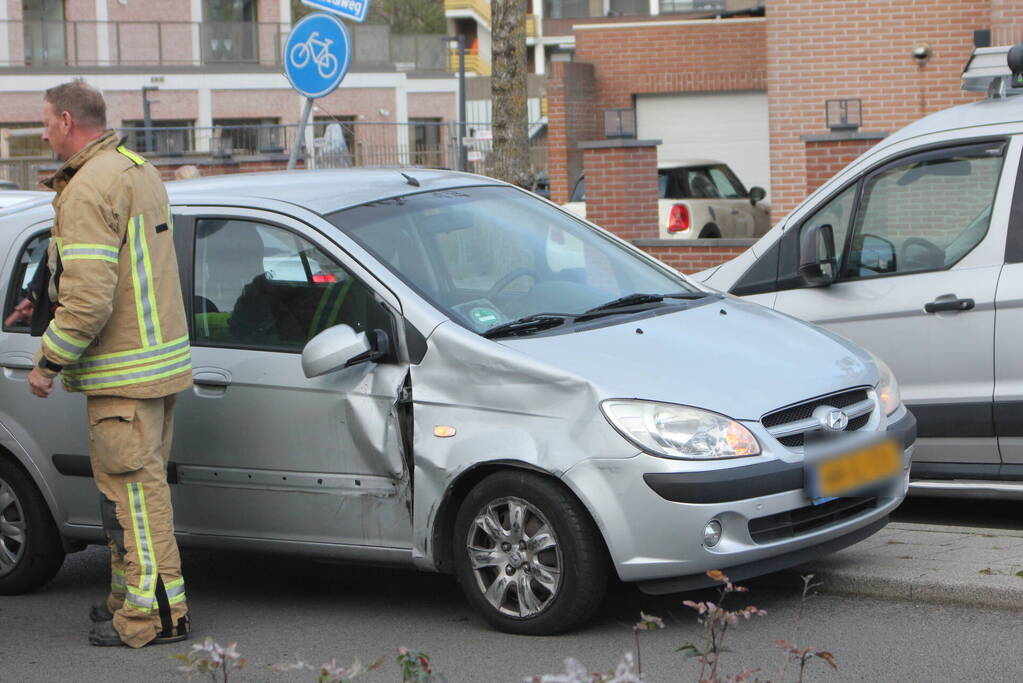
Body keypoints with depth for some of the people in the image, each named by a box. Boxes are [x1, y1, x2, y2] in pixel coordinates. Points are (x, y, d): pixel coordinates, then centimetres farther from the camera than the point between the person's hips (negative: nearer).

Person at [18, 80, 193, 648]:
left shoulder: (88, 190, -17)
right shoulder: (140, 171, 14)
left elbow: (90, 298, -24)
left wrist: (47, 361, -14)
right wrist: (52, 306, 24)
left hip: (124, 371, -10)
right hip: (162, 355, 10)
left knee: (133, 487, -6)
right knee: (137, 484, 16)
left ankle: (156, 611, -3)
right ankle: (131, 596, 23)